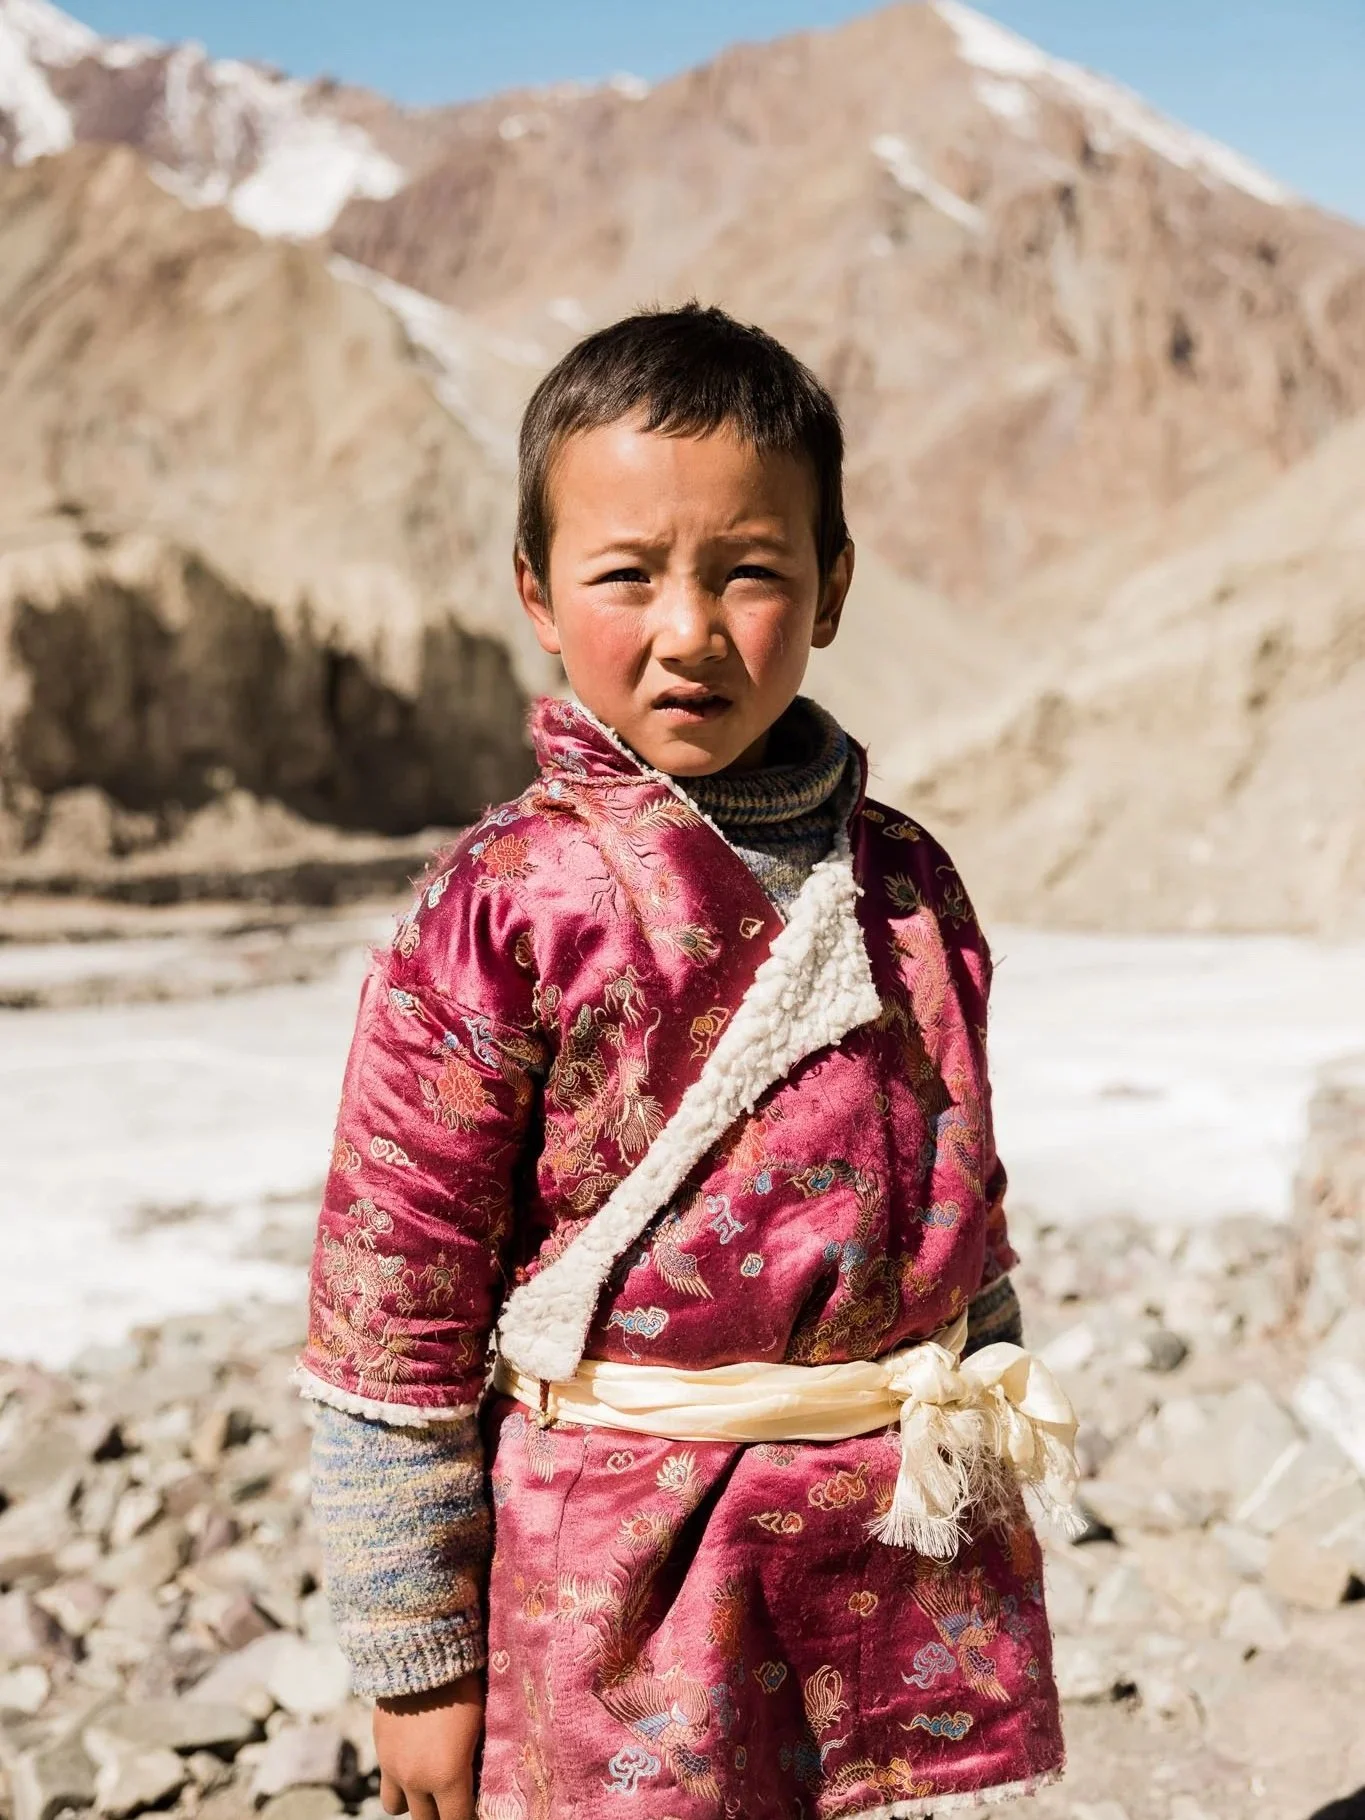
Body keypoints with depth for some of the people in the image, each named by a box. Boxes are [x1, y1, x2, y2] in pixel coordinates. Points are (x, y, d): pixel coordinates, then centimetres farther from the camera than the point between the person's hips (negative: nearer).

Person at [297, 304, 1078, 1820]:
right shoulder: (500, 913, -11)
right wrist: (416, 1658, -4)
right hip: (625, 1573, -4)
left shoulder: (908, 885, 3)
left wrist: (991, 1489, 20)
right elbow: (390, 1308, -8)